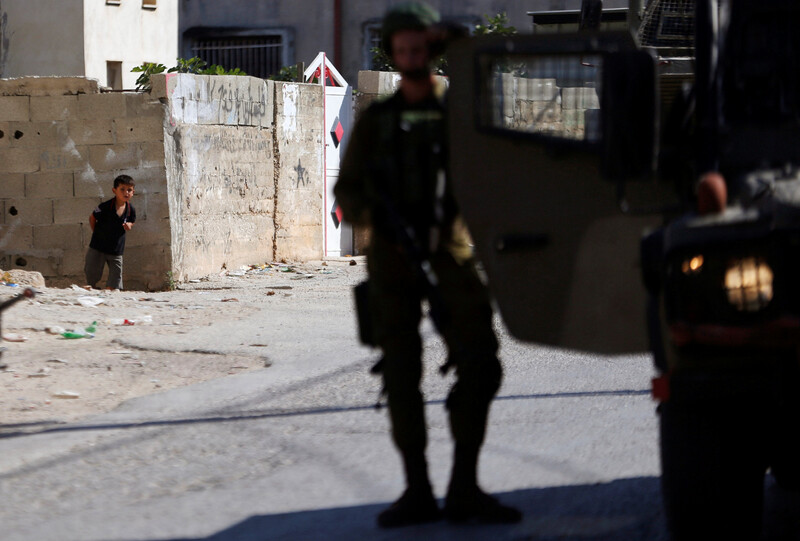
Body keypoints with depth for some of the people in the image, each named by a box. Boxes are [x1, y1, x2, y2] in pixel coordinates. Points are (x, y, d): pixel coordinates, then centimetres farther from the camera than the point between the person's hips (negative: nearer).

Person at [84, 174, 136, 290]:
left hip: (116, 250, 3)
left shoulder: (131, 210, -6)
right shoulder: (105, 207, -19)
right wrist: (96, 233, -1)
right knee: (92, 277, 8)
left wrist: (129, 225, -9)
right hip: (98, 248, -3)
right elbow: (92, 218, -4)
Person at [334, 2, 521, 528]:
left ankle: (465, 489, -1)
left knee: (480, 365, -9)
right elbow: (346, 191, 10)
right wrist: (374, 213, -10)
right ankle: (417, 491, 8)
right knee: (401, 375, 1)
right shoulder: (376, 120, 11)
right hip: (392, 260, 1)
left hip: (453, 253, -1)